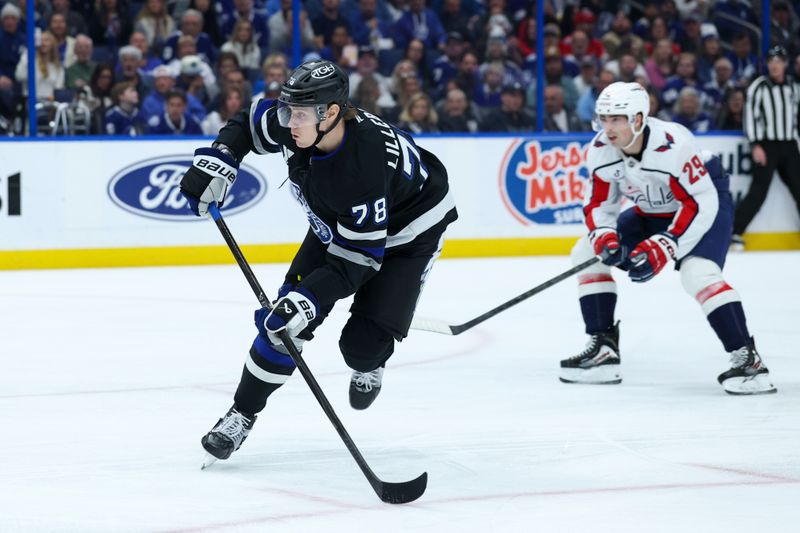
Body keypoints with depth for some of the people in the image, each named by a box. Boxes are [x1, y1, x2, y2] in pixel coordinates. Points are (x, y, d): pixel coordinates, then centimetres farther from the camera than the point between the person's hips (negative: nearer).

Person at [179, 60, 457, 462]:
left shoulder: (366, 162, -42)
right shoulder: (289, 124, -25)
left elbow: (359, 255, -36)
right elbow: (250, 122, -1)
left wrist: (310, 299, -44)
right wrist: (217, 160, -17)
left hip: (407, 229, -6)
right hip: (337, 222, 6)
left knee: (362, 344, -17)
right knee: (287, 315, -8)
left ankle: (370, 364, 22)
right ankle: (242, 414, 5)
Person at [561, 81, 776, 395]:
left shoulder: (673, 144, -34)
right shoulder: (599, 151, -14)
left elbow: (700, 203, -30)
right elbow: (598, 203, -3)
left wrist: (664, 246, -36)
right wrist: (604, 237, -24)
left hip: (707, 205, -8)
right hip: (652, 213, 8)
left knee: (697, 273, -32)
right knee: (587, 253, 1)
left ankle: (747, 359, -30)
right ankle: (604, 350, 3)